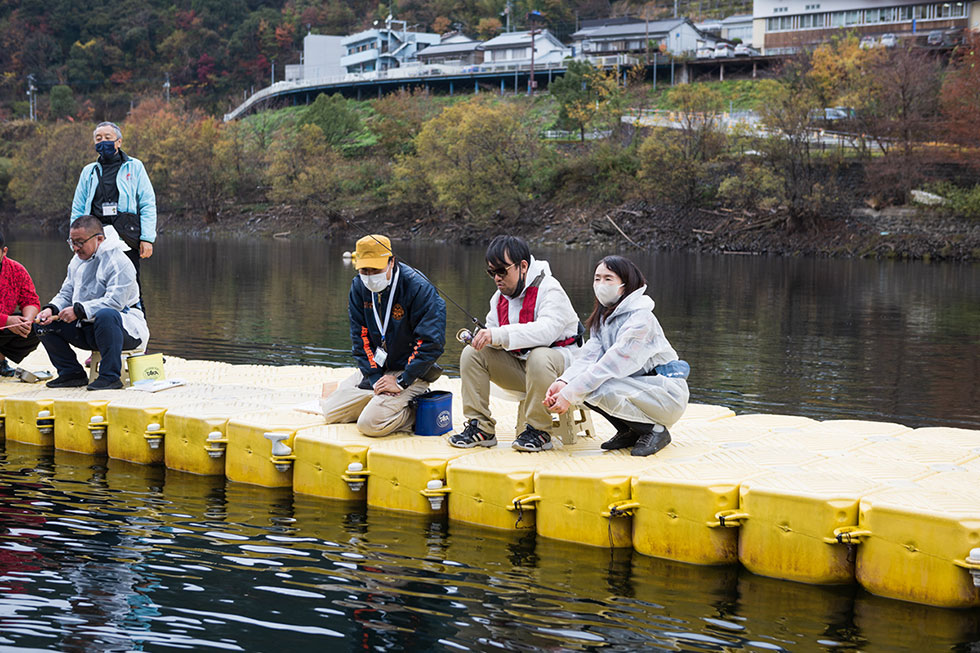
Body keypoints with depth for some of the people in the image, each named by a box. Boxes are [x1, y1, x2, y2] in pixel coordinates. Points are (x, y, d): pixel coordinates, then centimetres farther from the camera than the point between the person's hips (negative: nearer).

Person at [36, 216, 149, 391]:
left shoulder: (118, 262, -16)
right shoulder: (77, 261, 12)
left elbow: (115, 302, -26)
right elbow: (66, 294, 14)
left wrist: (79, 310, -29)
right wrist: (52, 309, -8)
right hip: (87, 329, 8)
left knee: (105, 315, -41)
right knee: (45, 322, -2)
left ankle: (110, 376, -31)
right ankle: (72, 373, 4)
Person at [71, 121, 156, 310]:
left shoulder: (134, 167, 11)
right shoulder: (89, 171, 20)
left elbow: (148, 205, 5)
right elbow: (78, 209, 21)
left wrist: (147, 238, -5)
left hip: (127, 236, -3)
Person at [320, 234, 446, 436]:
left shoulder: (418, 288, -21)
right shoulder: (359, 286, -2)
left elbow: (431, 342, -22)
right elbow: (360, 336, 1)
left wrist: (401, 382, -23)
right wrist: (375, 377, -12)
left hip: (410, 371, -7)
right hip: (375, 368, 7)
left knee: (371, 424, -23)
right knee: (331, 412, 4)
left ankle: (414, 411, 3)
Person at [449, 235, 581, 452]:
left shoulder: (549, 289, -16)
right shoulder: (499, 297, 10)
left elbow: (546, 330, -33)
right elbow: (492, 331, 9)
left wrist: (498, 335, -43)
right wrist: (480, 337, -19)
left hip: (558, 356, -7)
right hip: (517, 365, 7)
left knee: (539, 358, -40)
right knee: (471, 354, -10)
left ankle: (539, 431, -23)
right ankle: (480, 428, -9)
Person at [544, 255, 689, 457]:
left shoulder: (641, 317, -18)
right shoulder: (603, 318, 9)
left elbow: (612, 363, -27)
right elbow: (589, 356, -6)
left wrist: (570, 394, -32)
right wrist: (563, 382, -26)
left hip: (669, 393, -8)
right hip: (637, 386, 8)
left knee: (600, 389, -30)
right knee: (582, 386, -11)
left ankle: (656, 430, -8)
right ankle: (630, 432, 6)